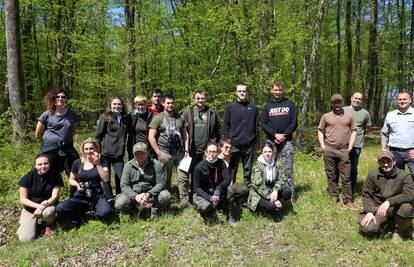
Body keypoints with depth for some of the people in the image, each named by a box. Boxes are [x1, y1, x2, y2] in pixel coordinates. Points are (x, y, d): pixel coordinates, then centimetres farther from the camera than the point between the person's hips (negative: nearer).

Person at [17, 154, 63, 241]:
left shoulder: (55, 176, -9)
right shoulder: (29, 177, -10)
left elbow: (54, 197, -12)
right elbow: (23, 199, -10)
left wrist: (42, 207, -29)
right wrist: (39, 206, -25)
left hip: (48, 206, 0)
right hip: (30, 209, 0)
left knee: (49, 211, -37)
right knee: (26, 238, -19)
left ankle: (48, 224, -1)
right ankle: (36, 223, 15)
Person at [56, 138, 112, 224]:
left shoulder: (101, 163, 3)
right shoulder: (77, 163, 7)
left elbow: (105, 179, -11)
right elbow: (71, 180, 17)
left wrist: (98, 164, -16)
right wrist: (77, 184, -5)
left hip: (97, 197, -2)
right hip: (80, 197, 2)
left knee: (105, 212, -34)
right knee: (59, 209, -25)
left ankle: (94, 209, 1)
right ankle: (80, 216, 1)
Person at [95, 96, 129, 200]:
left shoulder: (125, 118, 10)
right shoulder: (105, 117, -3)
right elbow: (98, 135, -4)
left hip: (119, 154, 3)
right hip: (105, 153, -3)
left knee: (120, 178, 0)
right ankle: (109, 199, 19)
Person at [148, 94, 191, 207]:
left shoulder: (180, 118, 12)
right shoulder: (158, 118, -1)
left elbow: (185, 135, 15)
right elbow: (151, 137, -5)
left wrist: (186, 150, 6)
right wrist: (158, 153, -9)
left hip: (180, 153, 3)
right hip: (165, 154, -3)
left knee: (184, 177, 0)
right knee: (166, 179, 8)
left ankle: (185, 201, 10)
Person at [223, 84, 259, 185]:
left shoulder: (253, 107, 8)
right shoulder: (230, 107, 5)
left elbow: (257, 125, 8)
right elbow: (225, 126, 4)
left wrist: (255, 138, 1)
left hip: (249, 145, 1)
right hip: (234, 144, -1)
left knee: (248, 169, 9)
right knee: (232, 169, 5)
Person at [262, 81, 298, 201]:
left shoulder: (290, 104, 9)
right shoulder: (268, 106, 12)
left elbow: (294, 122, 2)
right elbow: (263, 124, 3)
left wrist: (284, 135, -10)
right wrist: (275, 135, -11)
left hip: (286, 141, -1)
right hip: (271, 141, 2)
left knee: (287, 170, -3)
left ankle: (291, 195, 2)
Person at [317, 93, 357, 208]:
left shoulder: (349, 117, 10)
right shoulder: (326, 116, 7)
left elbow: (353, 131, 11)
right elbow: (320, 131, 9)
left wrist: (350, 146, 2)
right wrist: (322, 146, -1)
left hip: (343, 150, 0)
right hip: (329, 150, 0)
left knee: (346, 177, 0)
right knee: (331, 175, 8)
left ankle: (348, 200, 8)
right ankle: (334, 197, 20)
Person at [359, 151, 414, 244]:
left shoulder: (404, 175, -6)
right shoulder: (373, 175, 0)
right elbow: (366, 194, 2)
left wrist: (389, 202, -32)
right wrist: (369, 211, -13)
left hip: (396, 209, -1)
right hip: (377, 208, 1)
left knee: (406, 207, -35)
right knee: (368, 228, -23)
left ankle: (399, 232, -3)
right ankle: (384, 222, 15)